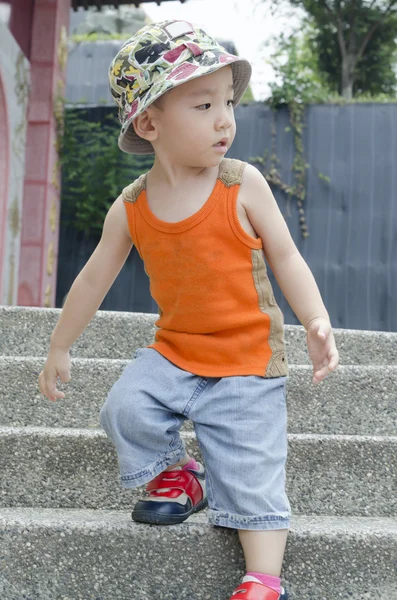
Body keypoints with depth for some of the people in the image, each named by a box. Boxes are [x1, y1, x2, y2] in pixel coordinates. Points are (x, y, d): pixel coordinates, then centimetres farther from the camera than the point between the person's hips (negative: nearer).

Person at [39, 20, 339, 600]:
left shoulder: (243, 184, -11)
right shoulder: (130, 207, -5)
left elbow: (285, 256, -4)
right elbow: (94, 279, 7)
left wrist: (317, 321, -20)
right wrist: (59, 349, 15)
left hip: (247, 358, -2)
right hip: (174, 351, 3)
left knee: (252, 471, -8)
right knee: (125, 409, -19)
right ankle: (179, 474, 10)